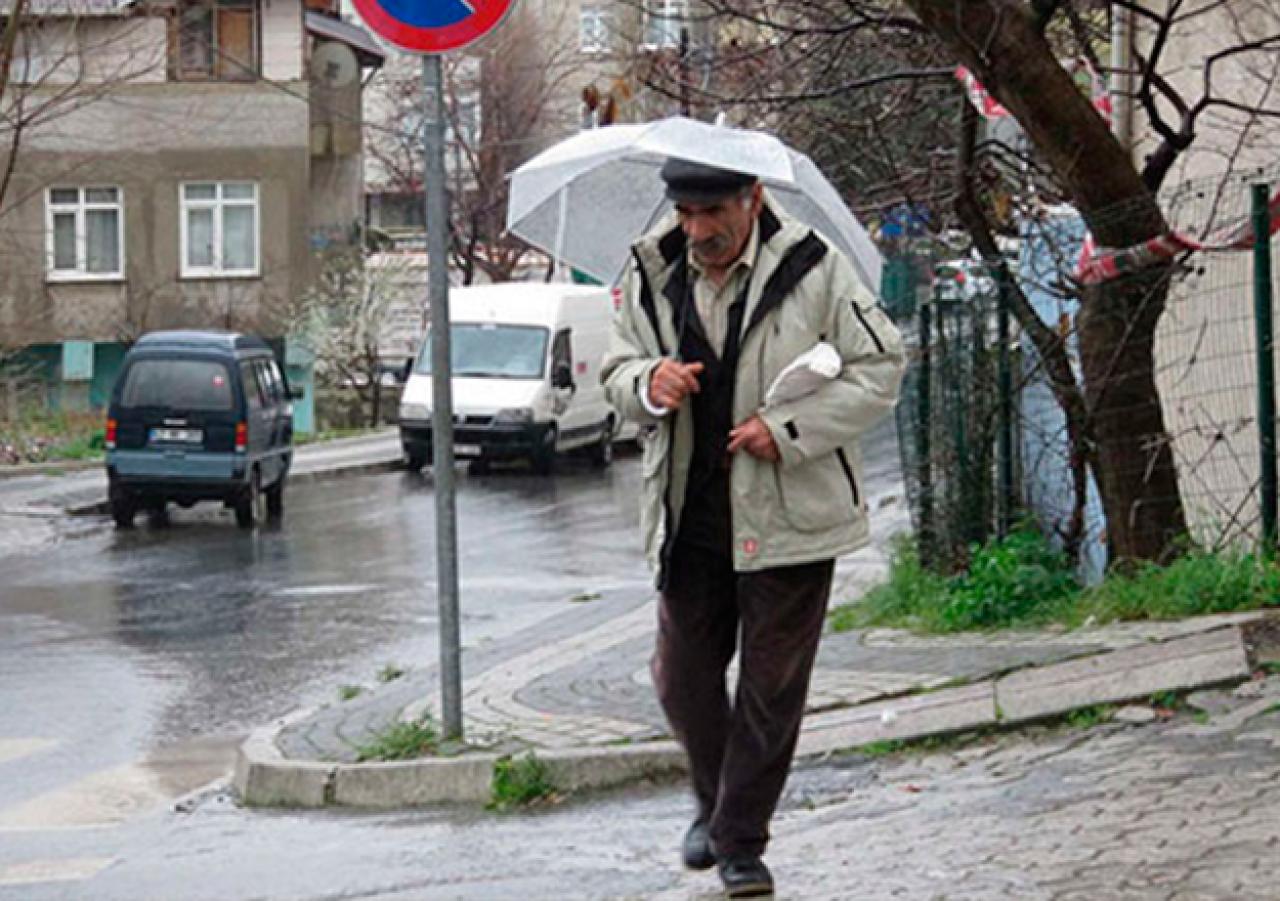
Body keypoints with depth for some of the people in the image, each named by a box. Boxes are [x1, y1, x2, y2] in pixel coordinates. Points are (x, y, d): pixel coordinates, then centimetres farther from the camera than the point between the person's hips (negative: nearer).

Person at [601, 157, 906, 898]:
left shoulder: (812, 268, -9)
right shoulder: (653, 275, 2)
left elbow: (881, 365, -6)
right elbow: (618, 370, 13)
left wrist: (789, 428, -16)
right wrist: (648, 384, -13)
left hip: (787, 512, -4)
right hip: (689, 512, 4)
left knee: (771, 684, 1)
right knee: (683, 677, 10)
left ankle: (742, 841, 12)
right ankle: (715, 805, 36)